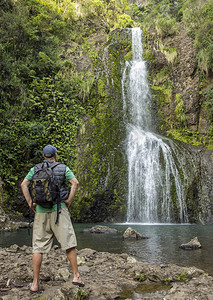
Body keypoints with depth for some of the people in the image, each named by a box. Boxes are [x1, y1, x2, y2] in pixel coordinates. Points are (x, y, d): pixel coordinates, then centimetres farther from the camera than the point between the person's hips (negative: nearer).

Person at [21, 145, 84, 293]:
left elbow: (24, 184, -2)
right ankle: (76, 276, 3)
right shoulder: (63, 168, 3)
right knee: (69, 243, 5)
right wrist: (69, 201, -2)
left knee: (38, 247, 5)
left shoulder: (35, 169, 8)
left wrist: (31, 203, 1)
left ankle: (35, 283, 5)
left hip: (41, 211, 2)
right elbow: (75, 183, -9)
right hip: (59, 210, -2)